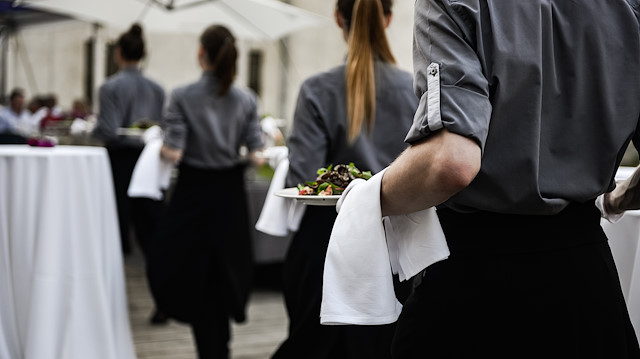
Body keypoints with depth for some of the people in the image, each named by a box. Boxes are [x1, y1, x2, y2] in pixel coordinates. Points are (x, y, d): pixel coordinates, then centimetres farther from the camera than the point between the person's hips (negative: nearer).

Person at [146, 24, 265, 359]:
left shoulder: (182, 97, -11)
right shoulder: (246, 99, -4)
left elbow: (173, 153, -17)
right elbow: (255, 156, -6)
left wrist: (161, 146, 4)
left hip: (194, 191, -2)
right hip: (231, 193, 3)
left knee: (192, 272, 9)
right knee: (227, 268, 16)